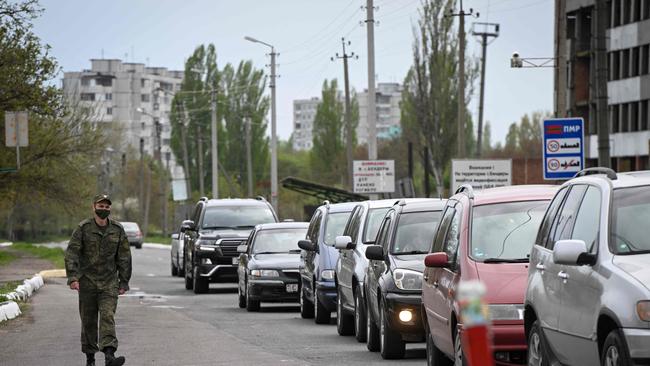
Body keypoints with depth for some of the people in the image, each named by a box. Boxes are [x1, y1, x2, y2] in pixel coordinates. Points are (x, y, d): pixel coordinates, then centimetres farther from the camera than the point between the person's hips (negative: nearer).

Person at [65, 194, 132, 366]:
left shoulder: (117, 229, 4)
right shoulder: (83, 228, -3)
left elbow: (124, 257, 9)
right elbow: (71, 253, -8)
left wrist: (124, 281, 6)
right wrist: (72, 277, -18)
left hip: (109, 282, 0)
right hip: (87, 281, 0)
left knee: (108, 316, -14)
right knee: (88, 320, 6)